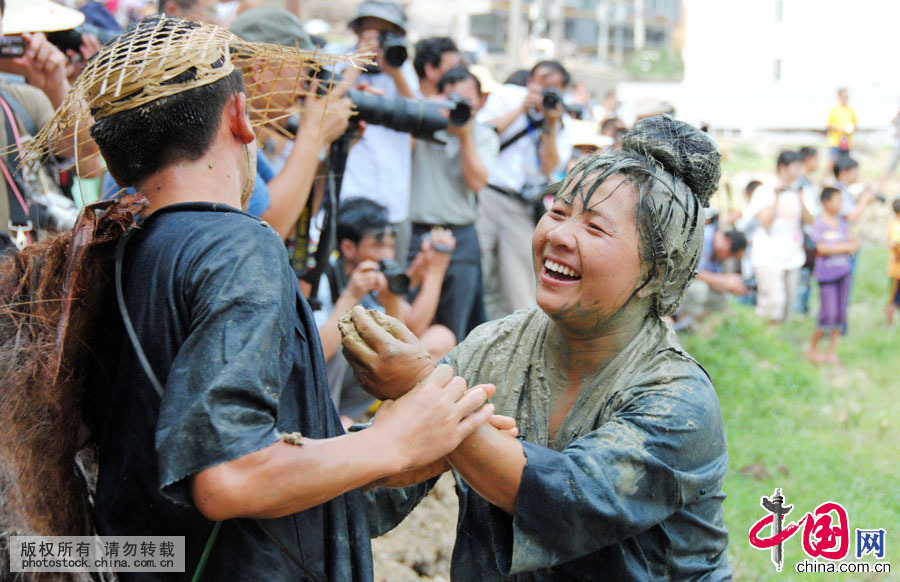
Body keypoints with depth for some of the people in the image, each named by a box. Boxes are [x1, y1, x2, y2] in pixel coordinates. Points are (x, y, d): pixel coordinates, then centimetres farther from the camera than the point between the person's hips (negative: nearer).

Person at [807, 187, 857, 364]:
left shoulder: (842, 222, 9)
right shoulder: (818, 224, -8)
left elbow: (853, 243, 8)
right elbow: (822, 248, -16)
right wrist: (845, 247, -10)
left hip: (843, 271, 6)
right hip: (826, 273, -6)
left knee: (840, 313, 5)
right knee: (828, 314, -8)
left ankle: (831, 352, 15)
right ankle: (812, 350, 10)